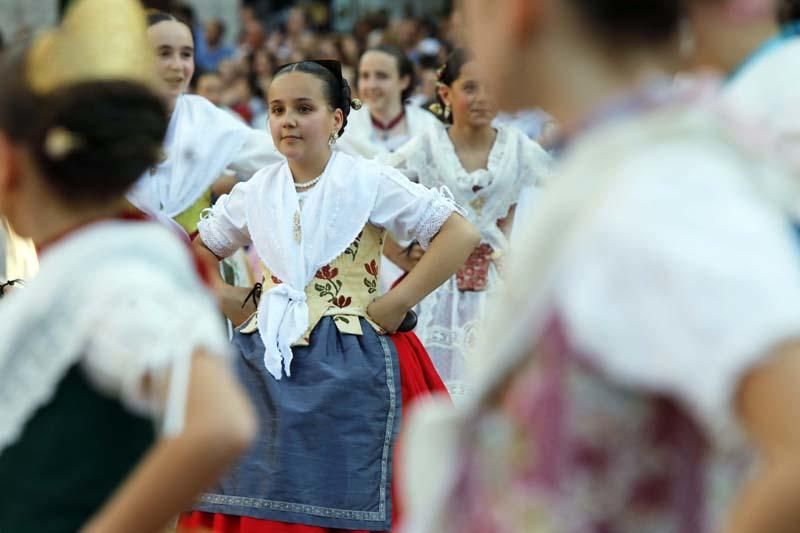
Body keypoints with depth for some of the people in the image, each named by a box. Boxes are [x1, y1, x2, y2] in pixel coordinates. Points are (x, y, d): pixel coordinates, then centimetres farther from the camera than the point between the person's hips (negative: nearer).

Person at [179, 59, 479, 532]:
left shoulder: (369, 182, -5)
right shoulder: (256, 191, 8)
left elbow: (461, 234, -10)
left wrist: (395, 305, -12)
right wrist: (232, 303, 6)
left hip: (347, 370, -4)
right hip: (268, 369, 4)